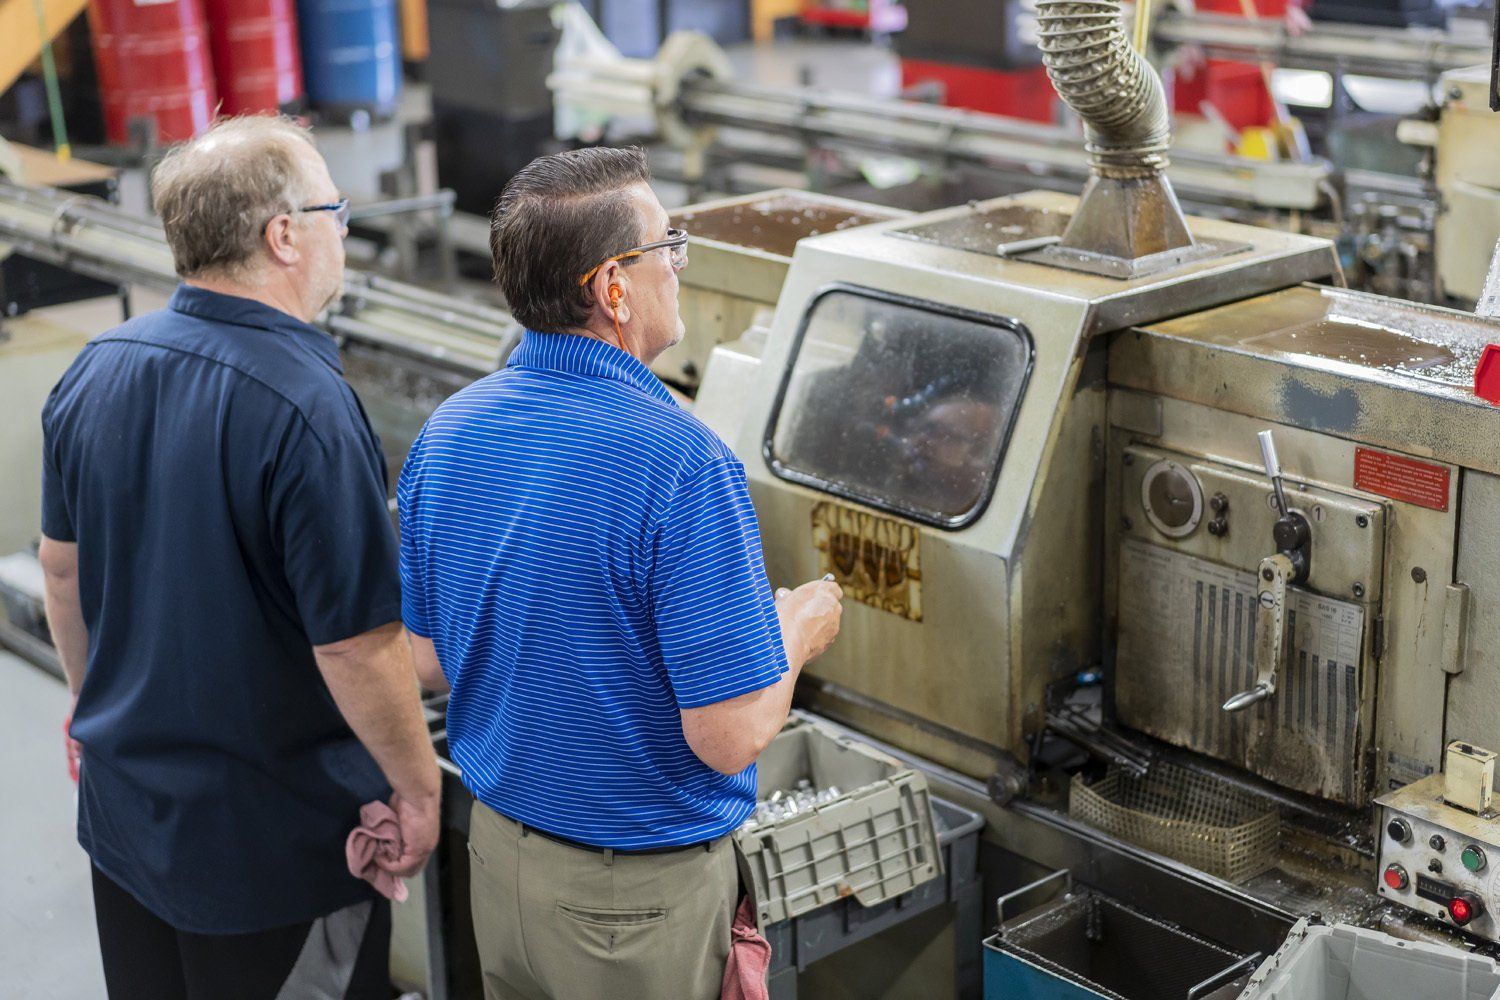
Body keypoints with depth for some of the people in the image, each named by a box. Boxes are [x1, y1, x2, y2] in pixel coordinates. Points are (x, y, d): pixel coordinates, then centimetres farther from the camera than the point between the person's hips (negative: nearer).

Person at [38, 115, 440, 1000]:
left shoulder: (97, 371, -3)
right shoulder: (308, 411, -26)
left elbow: (62, 565, 10)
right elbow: (358, 644, -24)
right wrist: (418, 790, -9)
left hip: (123, 803, 7)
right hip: (276, 842, -7)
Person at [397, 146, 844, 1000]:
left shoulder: (447, 432, -3)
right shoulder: (682, 465, -26)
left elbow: (427, 660, 6)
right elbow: (731, 736, -24)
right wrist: (796, 631, -5)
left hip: (498, 854, 7)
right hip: (640, 894, -6)